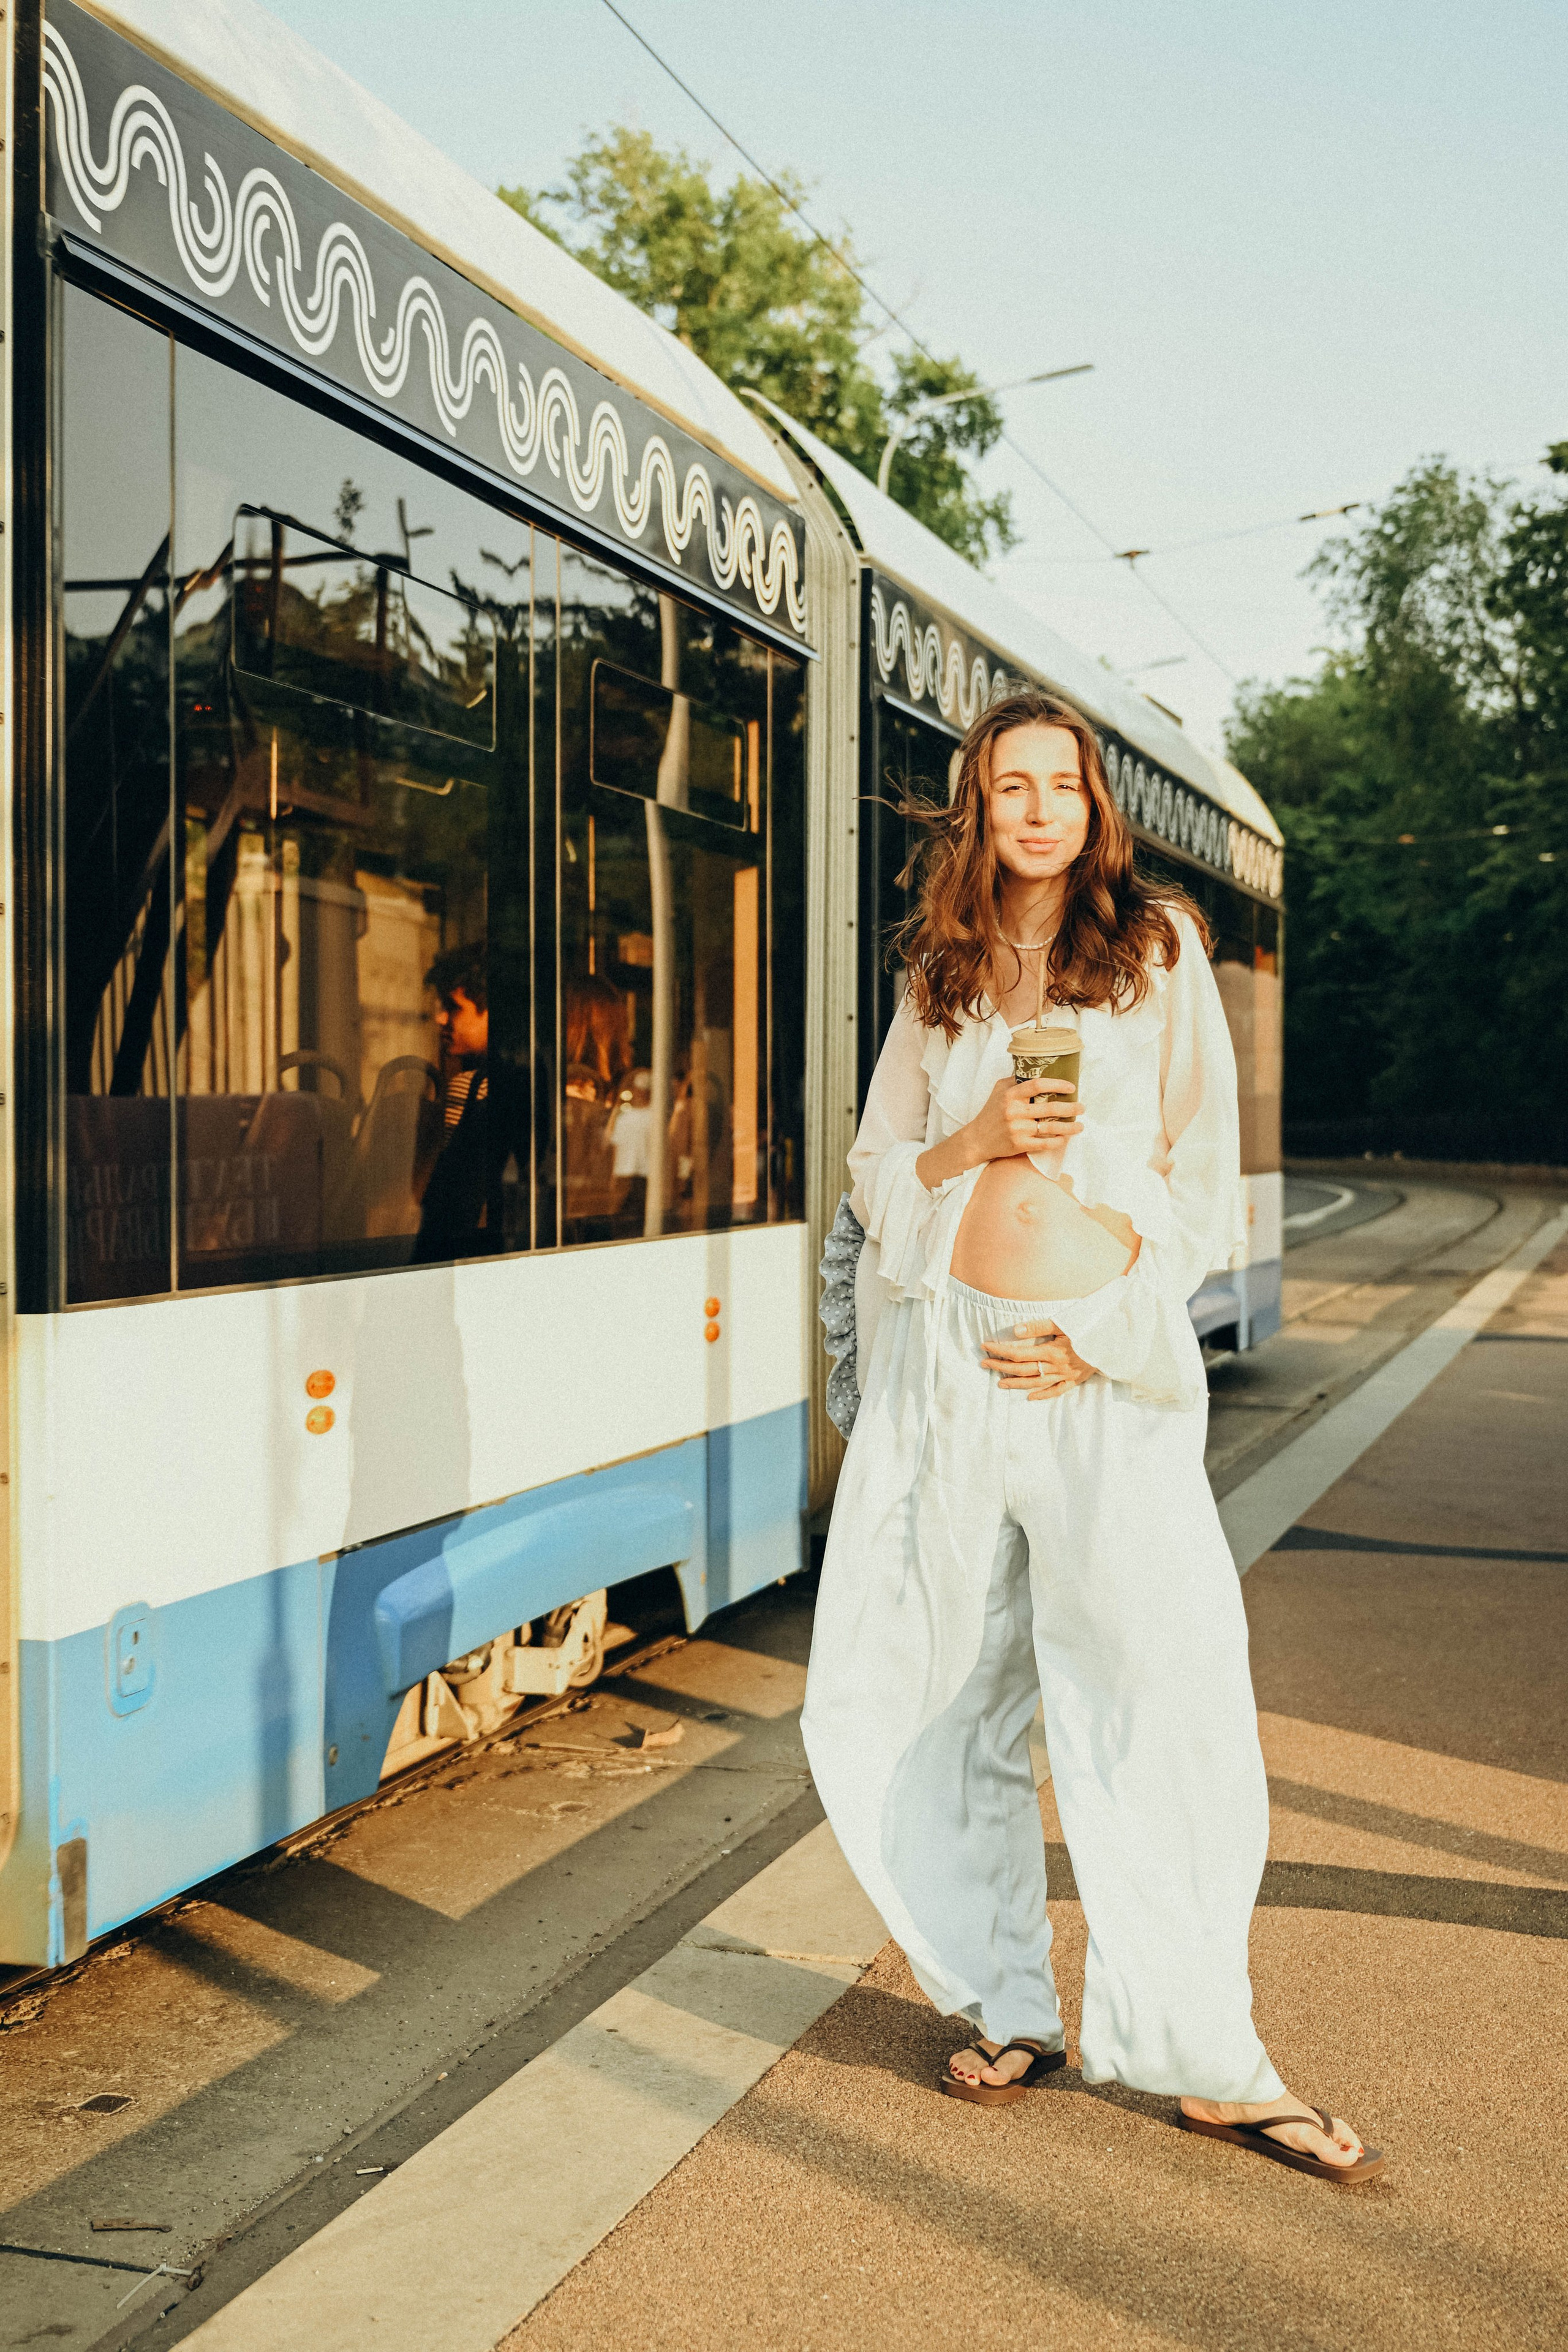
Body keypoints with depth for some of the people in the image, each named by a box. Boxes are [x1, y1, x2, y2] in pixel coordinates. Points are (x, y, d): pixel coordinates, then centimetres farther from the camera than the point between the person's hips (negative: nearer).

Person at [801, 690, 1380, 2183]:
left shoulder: (1159, 951, 6)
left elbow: (1202, 1176, 2)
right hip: (949, 1360, 3)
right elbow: (876, 1172, 14)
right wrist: (979, 1139, -6)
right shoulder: (940, 978, 14)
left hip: (1108, 1364, -3)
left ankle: (1205, 2059, 4)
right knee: (939, 1698, 5)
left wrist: (1101, 1332, -8)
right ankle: (1007, 2009, 21)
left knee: (1164, 1698, -9)